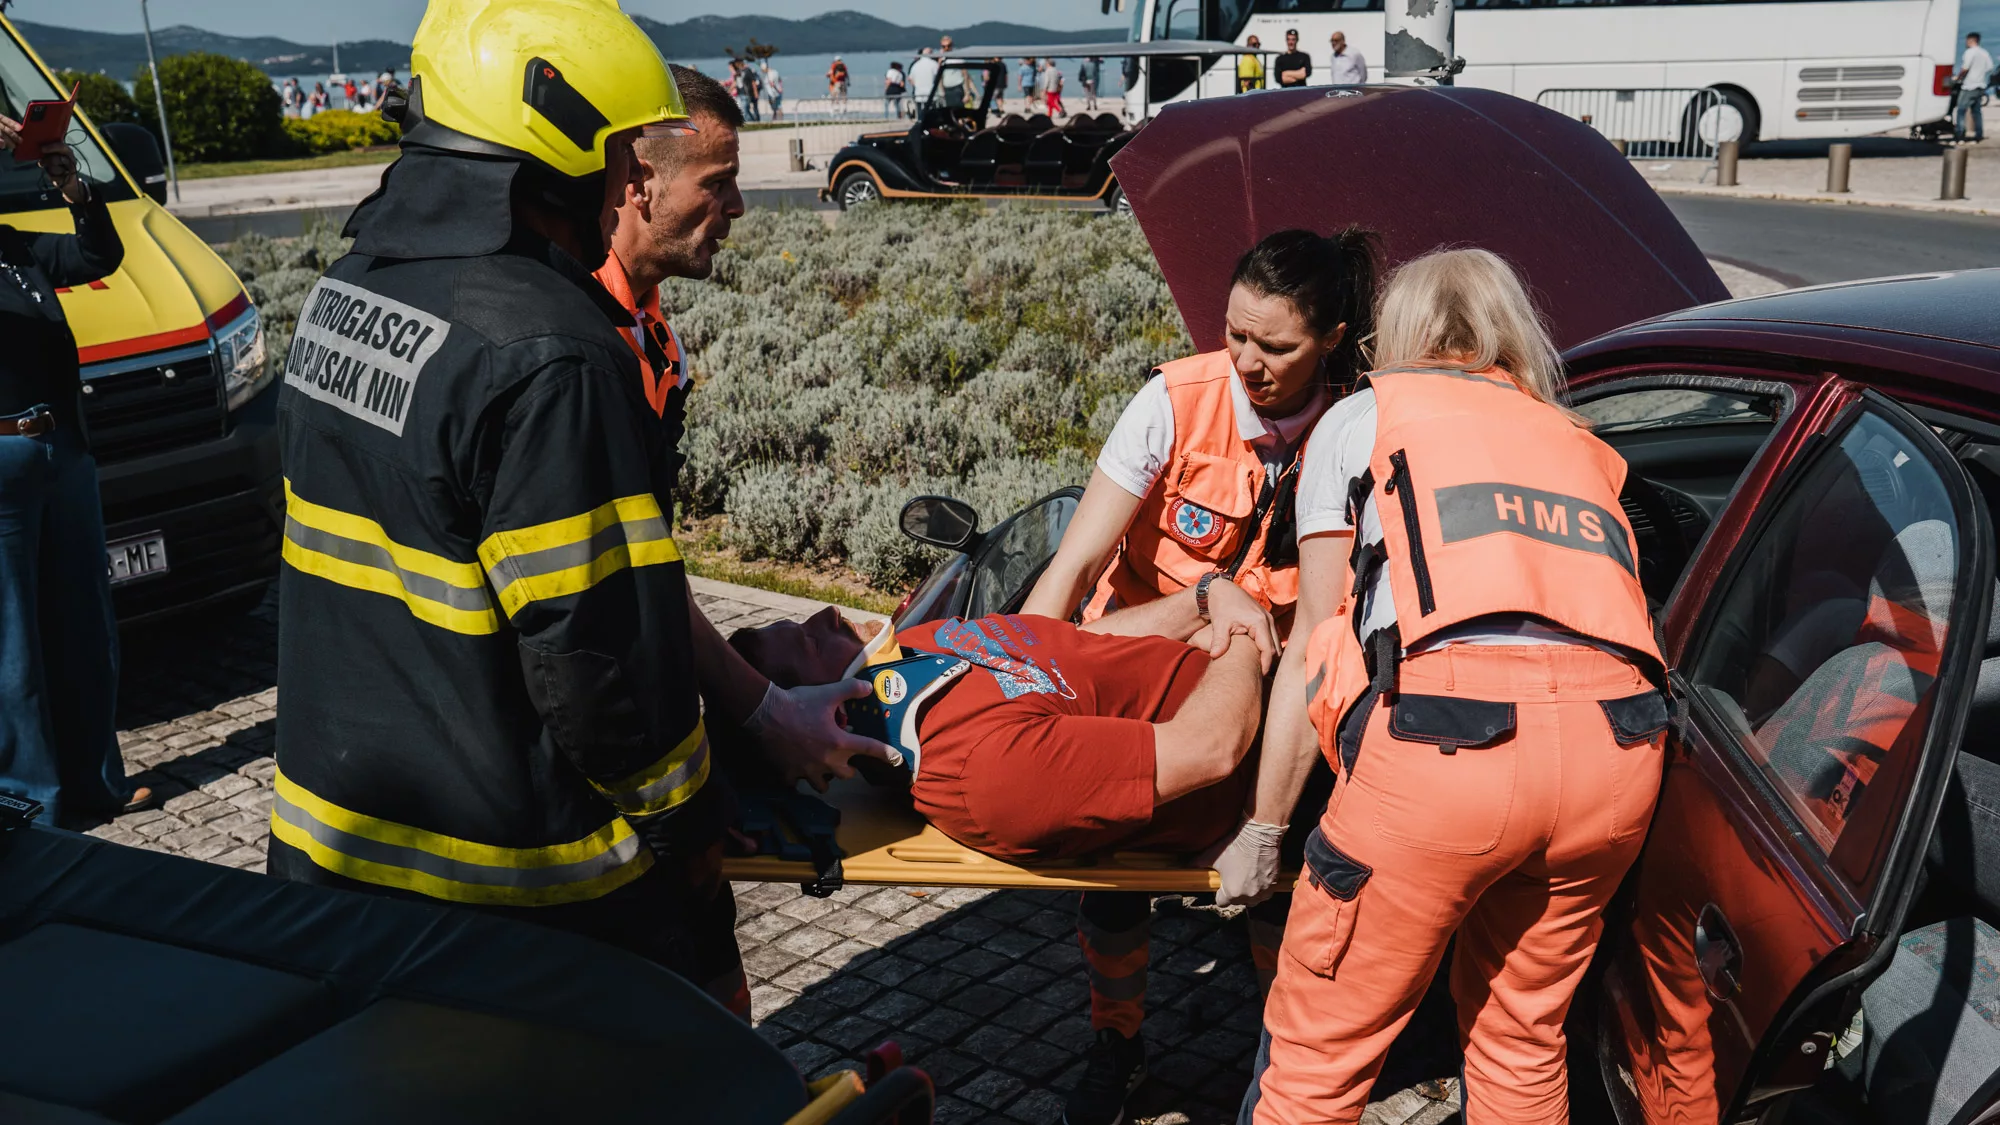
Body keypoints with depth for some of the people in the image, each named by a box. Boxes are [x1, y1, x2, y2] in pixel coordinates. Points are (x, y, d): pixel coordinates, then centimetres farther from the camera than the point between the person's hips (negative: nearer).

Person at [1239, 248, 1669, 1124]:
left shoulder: (1360, 419, 20)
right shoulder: (1580, 445, 32)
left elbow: (1316, 645, 17)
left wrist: (1261, 822, 22)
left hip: (1449, 733, -5)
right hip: (1616, 742, 5)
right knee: (1521, 1035, 24)